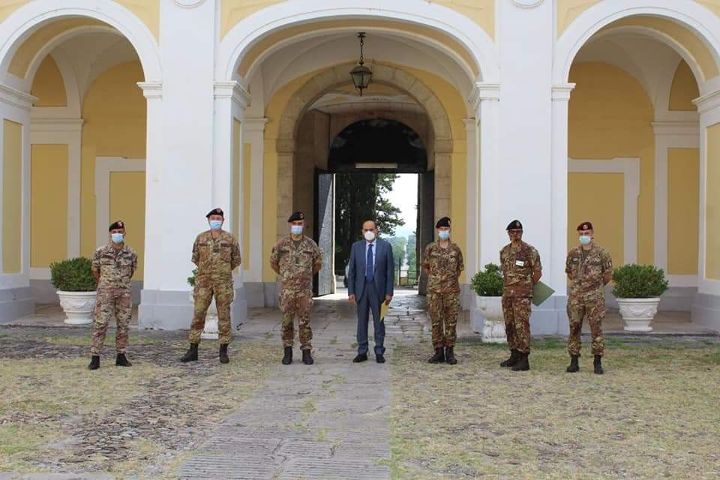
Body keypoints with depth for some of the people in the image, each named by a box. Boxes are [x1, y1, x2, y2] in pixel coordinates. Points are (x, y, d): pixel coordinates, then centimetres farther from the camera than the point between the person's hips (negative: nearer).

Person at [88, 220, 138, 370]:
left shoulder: (130, 253, 3)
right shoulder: (101, 252, -3)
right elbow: (95, 270, 10)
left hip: (124, 293, 3)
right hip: (105, 293, -3)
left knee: (123, 324, 7)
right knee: (100, 324, -7)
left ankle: (121, 356, 17)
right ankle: (95, 358, -4)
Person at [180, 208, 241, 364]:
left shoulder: (230, 238, 2)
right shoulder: (201, 238, 5)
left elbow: (236, 260, 10)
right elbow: (195, 258, 16)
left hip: (223, 282, -1)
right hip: (204, 282, 1)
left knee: (224, 316, 2)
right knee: (198, 314, 0)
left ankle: (223, 351, 8)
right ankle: (193, 351, 6)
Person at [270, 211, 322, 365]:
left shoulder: (310, 244, 2)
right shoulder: (281, 244, 1)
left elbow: (318, 263, 15)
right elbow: (273, 262, 15)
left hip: (305, 290, 0)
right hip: (286, 289, 0)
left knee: (305, 321, 2)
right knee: (287, 321, 4)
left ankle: (306, 352, 9)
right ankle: (288, 351, 14)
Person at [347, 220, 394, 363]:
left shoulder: (385, 246, 0)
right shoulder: (356, 247, 4)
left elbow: (390, 270, -1)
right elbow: (351, 271, 5)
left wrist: (389, 292, -5)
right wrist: (351, 291, -1)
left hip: (378, 288, -1)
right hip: (361, 288, 2)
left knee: (379, 321, 5)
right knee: (362, 321, 6)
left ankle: (379, 352, 12)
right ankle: (362, 352, 12)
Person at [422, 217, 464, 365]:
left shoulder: (455, 248, 4)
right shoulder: (430, 248, 3)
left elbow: (460, 268, 14)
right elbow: (425, 266, 13)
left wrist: (452, 280, 10)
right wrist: (435, 279, 11)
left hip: (452, 290, 0)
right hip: (434, 290, 0)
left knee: (451, 321, 1)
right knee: (436, 321, 1)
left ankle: (450, 351, 9)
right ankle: (439, 351, 8)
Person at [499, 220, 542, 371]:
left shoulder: (529, 250, -7)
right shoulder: (504, 251, 12)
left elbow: (538, 272, -4)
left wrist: (526, 285, 4)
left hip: (522, 295, -7)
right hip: (507, 293, 7)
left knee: (522, 325, -8)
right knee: (509, 325, 11)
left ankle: (524, 359, -6)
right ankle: (514, 356, 21)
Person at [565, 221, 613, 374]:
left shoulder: (601, 253, -3)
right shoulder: (572, 253, 6)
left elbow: (608, 274, 4)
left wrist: (597, 286, 12)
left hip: (595, 297, -3)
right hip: (575, 297, 3)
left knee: (596, 329, 0)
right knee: (574, 328, 4)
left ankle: (598, 362, 8)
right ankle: (574, 361, 11)